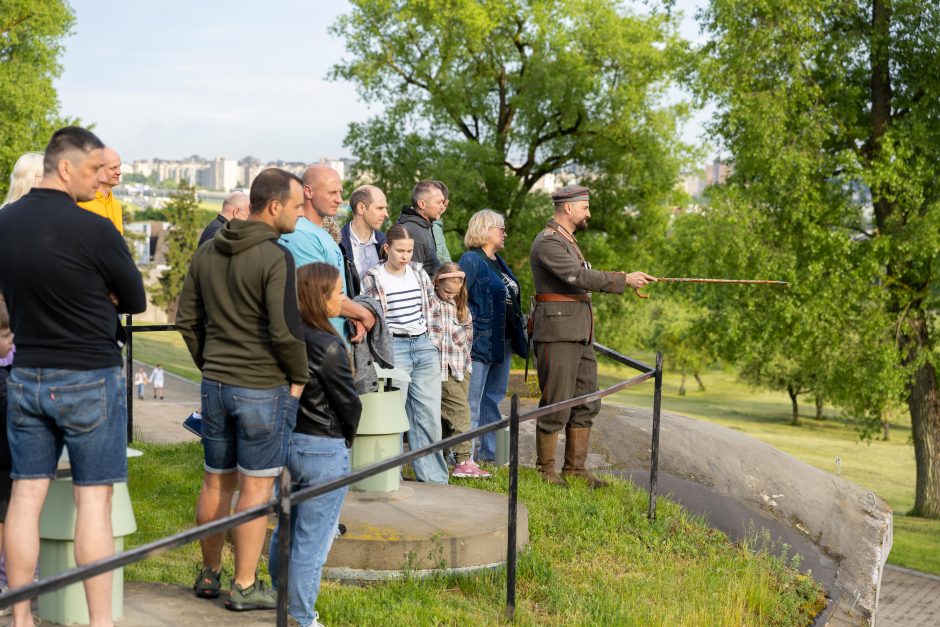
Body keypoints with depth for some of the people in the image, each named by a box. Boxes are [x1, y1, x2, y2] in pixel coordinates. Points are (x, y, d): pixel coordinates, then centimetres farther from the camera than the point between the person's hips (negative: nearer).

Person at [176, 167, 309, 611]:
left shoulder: (207, 253, 7)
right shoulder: (275, 258, -16)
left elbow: (186, 318, 11)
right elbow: (285, 330, -20)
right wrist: (299, 377, -5)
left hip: (215, 385, 7)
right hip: (263, 387, -7)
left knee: (216, 481, 16)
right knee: (256, 487, 3)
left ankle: (209, 575, 28)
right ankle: (244, 586, 10)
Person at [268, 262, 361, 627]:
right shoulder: (328, 346, -20)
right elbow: (348, 403, -12)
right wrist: (347, 437, 8)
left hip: (288, 442, 8)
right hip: (324, 450, -8)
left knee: (286, 529, 21)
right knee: (312, 540, 3)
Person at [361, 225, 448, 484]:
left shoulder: (419, 273, 10)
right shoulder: (373, 278, -4)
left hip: (424, 346, 5)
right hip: (393, 348, -4)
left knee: (430, 415, 4)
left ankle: (434, 478, 11)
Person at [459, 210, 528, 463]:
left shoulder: (498, 262, 18)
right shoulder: (471, 260, -10)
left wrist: (519, 333, 20)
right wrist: (468, 332, -20)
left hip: (504, 342, 9)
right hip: (481, 340, -9)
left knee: (494, 396, 14)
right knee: (473, 398, -5)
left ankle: (489, 451, 23)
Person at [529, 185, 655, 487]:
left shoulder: (568, 240, 20)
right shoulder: (548, 242, -13)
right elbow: (581, 277, -23)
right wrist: (625, 279, -22)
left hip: (580, 335, 10)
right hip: (557, 334, -10)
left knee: (586, 403, 10)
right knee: (556, 405, -5)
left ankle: (576, 467, 17)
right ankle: (547, 470, 6)